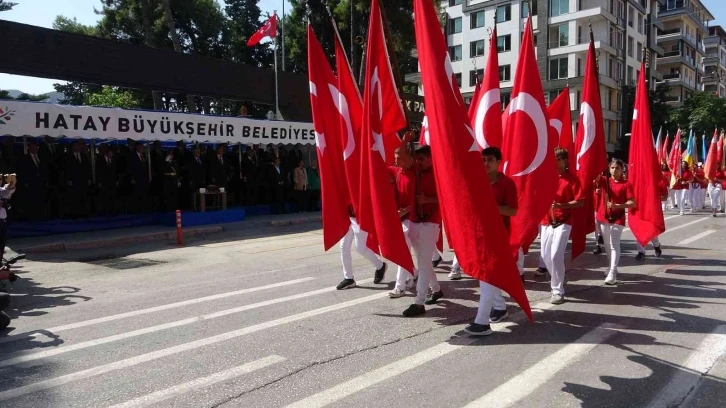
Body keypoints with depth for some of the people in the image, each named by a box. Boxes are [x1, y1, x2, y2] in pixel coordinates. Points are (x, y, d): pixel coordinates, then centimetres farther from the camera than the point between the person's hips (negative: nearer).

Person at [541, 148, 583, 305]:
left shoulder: (572, 179, -5)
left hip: (563, 222, -5)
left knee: (556, 255, -14)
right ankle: (557, 280, 36)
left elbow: (579, 202, -10)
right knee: (545, 255, 10)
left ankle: (558, 291, -3)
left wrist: (561, 205, -23)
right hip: (547, 221, 5)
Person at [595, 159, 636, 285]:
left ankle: (612, 273, -12)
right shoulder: (604, 181, 7)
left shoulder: (626, 184, -4)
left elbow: (632, 203, -11)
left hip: (618, 218, -4)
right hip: (604, 217, 4)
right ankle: (611, 267, 30)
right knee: (607, 245, 15)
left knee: (614, 245, -10)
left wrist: (617, 206, -23)